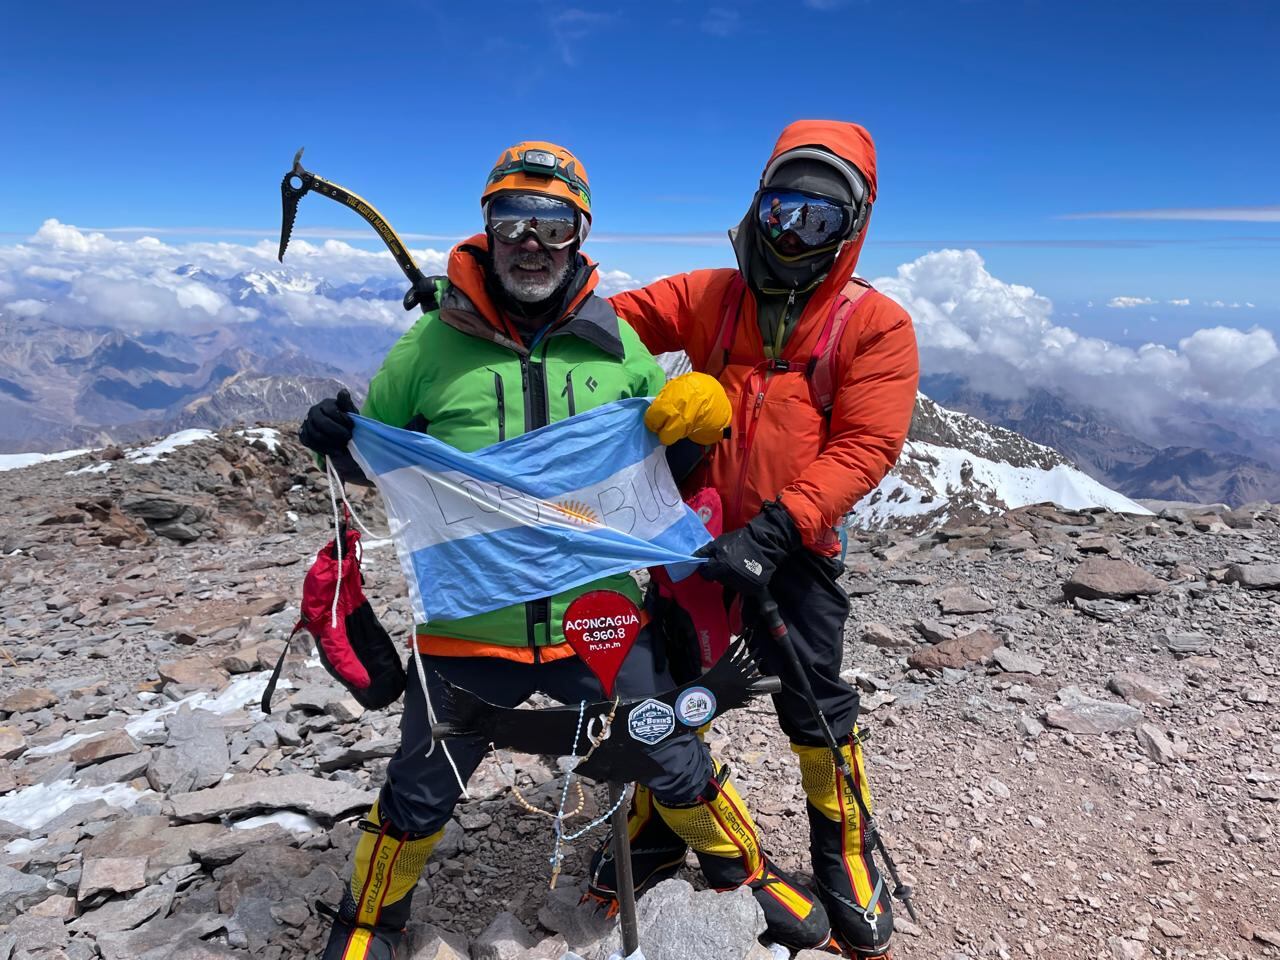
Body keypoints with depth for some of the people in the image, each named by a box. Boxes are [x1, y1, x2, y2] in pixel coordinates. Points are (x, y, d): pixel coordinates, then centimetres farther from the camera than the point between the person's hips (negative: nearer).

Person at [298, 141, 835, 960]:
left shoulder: (614, 341, 1)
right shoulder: (435, 342, -4)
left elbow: (668, 448, 12)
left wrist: (706, 414, -10)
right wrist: (341, 445, -15)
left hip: (598, 621, 1)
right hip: (470, 629, 0)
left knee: (677, 766, 16)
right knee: (419, 795, 18)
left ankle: (746, 871, 48)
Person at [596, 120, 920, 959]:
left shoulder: (875, 324, -5)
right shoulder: (707, 297, 4)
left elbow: (864, 446, -13)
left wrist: (774, 530, -24)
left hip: (794, 551, -2)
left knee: (817, 708, 9)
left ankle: (846, 859, 36)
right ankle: (659, 831, 40)